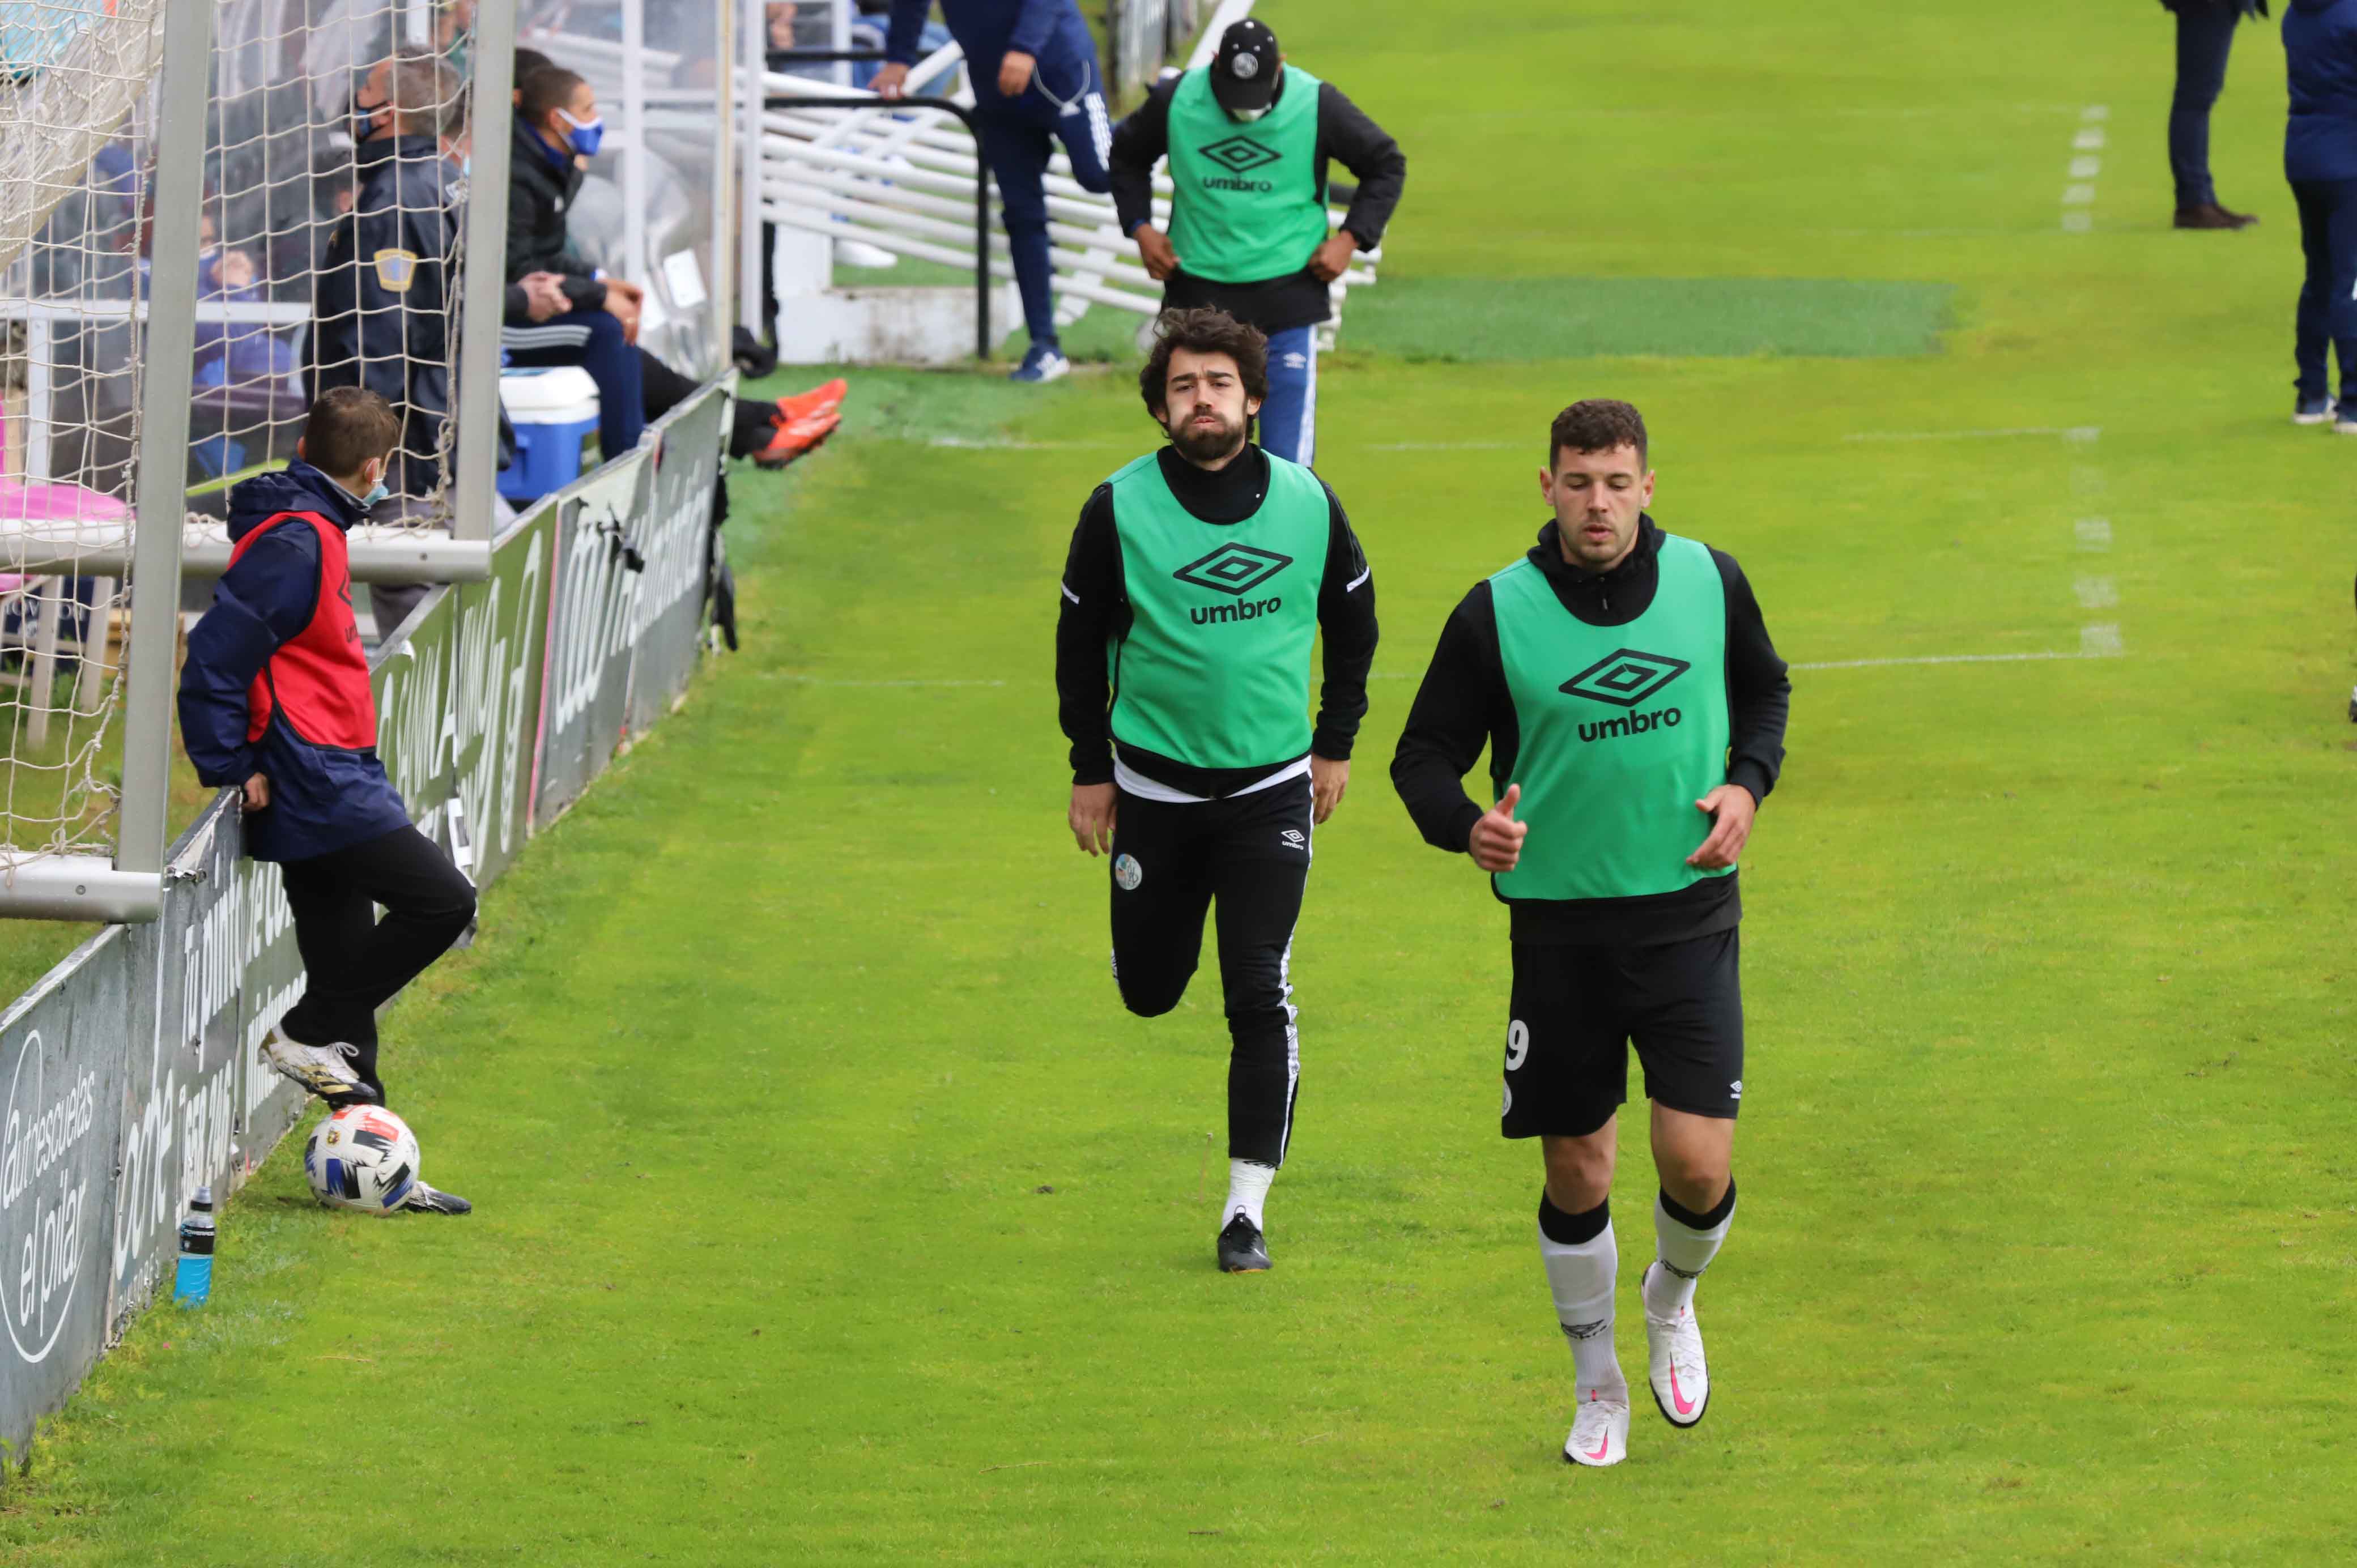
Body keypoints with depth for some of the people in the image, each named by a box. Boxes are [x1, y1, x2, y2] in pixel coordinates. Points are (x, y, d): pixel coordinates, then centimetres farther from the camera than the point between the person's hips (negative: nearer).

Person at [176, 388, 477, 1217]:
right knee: (441, 899, -13)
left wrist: (244, 763, 20)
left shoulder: (315, 533, 16)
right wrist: (233, 767, -16)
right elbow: (217, 653, -20)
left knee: (346, 967, 10)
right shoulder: (296, 542, -14)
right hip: (317, 787, -10)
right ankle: (307, 1036, -4)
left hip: (329, 782, 10)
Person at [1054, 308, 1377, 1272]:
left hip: (1272, 789, 0)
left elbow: (1352, 623, 13)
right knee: (1148, 992, 10)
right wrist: (1090, 771, 3)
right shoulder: (1120, 509, -9)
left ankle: (1247, 1209, -5)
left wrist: (1335, 745, 12)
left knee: (1260, 996, -10)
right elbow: (1081, 641, 3)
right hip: (1154, 786, 0)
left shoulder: (1308, 503, -4)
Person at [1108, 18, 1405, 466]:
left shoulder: (1318, 105, -8)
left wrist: (1351, 238, -4)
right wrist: (1140, 228, 4)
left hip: (1288, 293, -2)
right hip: (1200, 290, 2)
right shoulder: (1175, 102, -4)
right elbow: (1127, 156, 16)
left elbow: (1387, 165, 6)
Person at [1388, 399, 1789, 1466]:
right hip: (1558, 924, -1)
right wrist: (1465, 825, -23)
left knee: (1698, 1165, -9)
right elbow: (1425, 754, -2)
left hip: (1687, 910, 1)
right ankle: (1597, 1385, 27)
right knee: (1576, 1172, 5)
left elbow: (1765, 689, 18)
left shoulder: (1708, 581, -1)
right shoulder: (1498, 614, -8)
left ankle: (1673, 1298, 26)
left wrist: (1748, 784, -1)